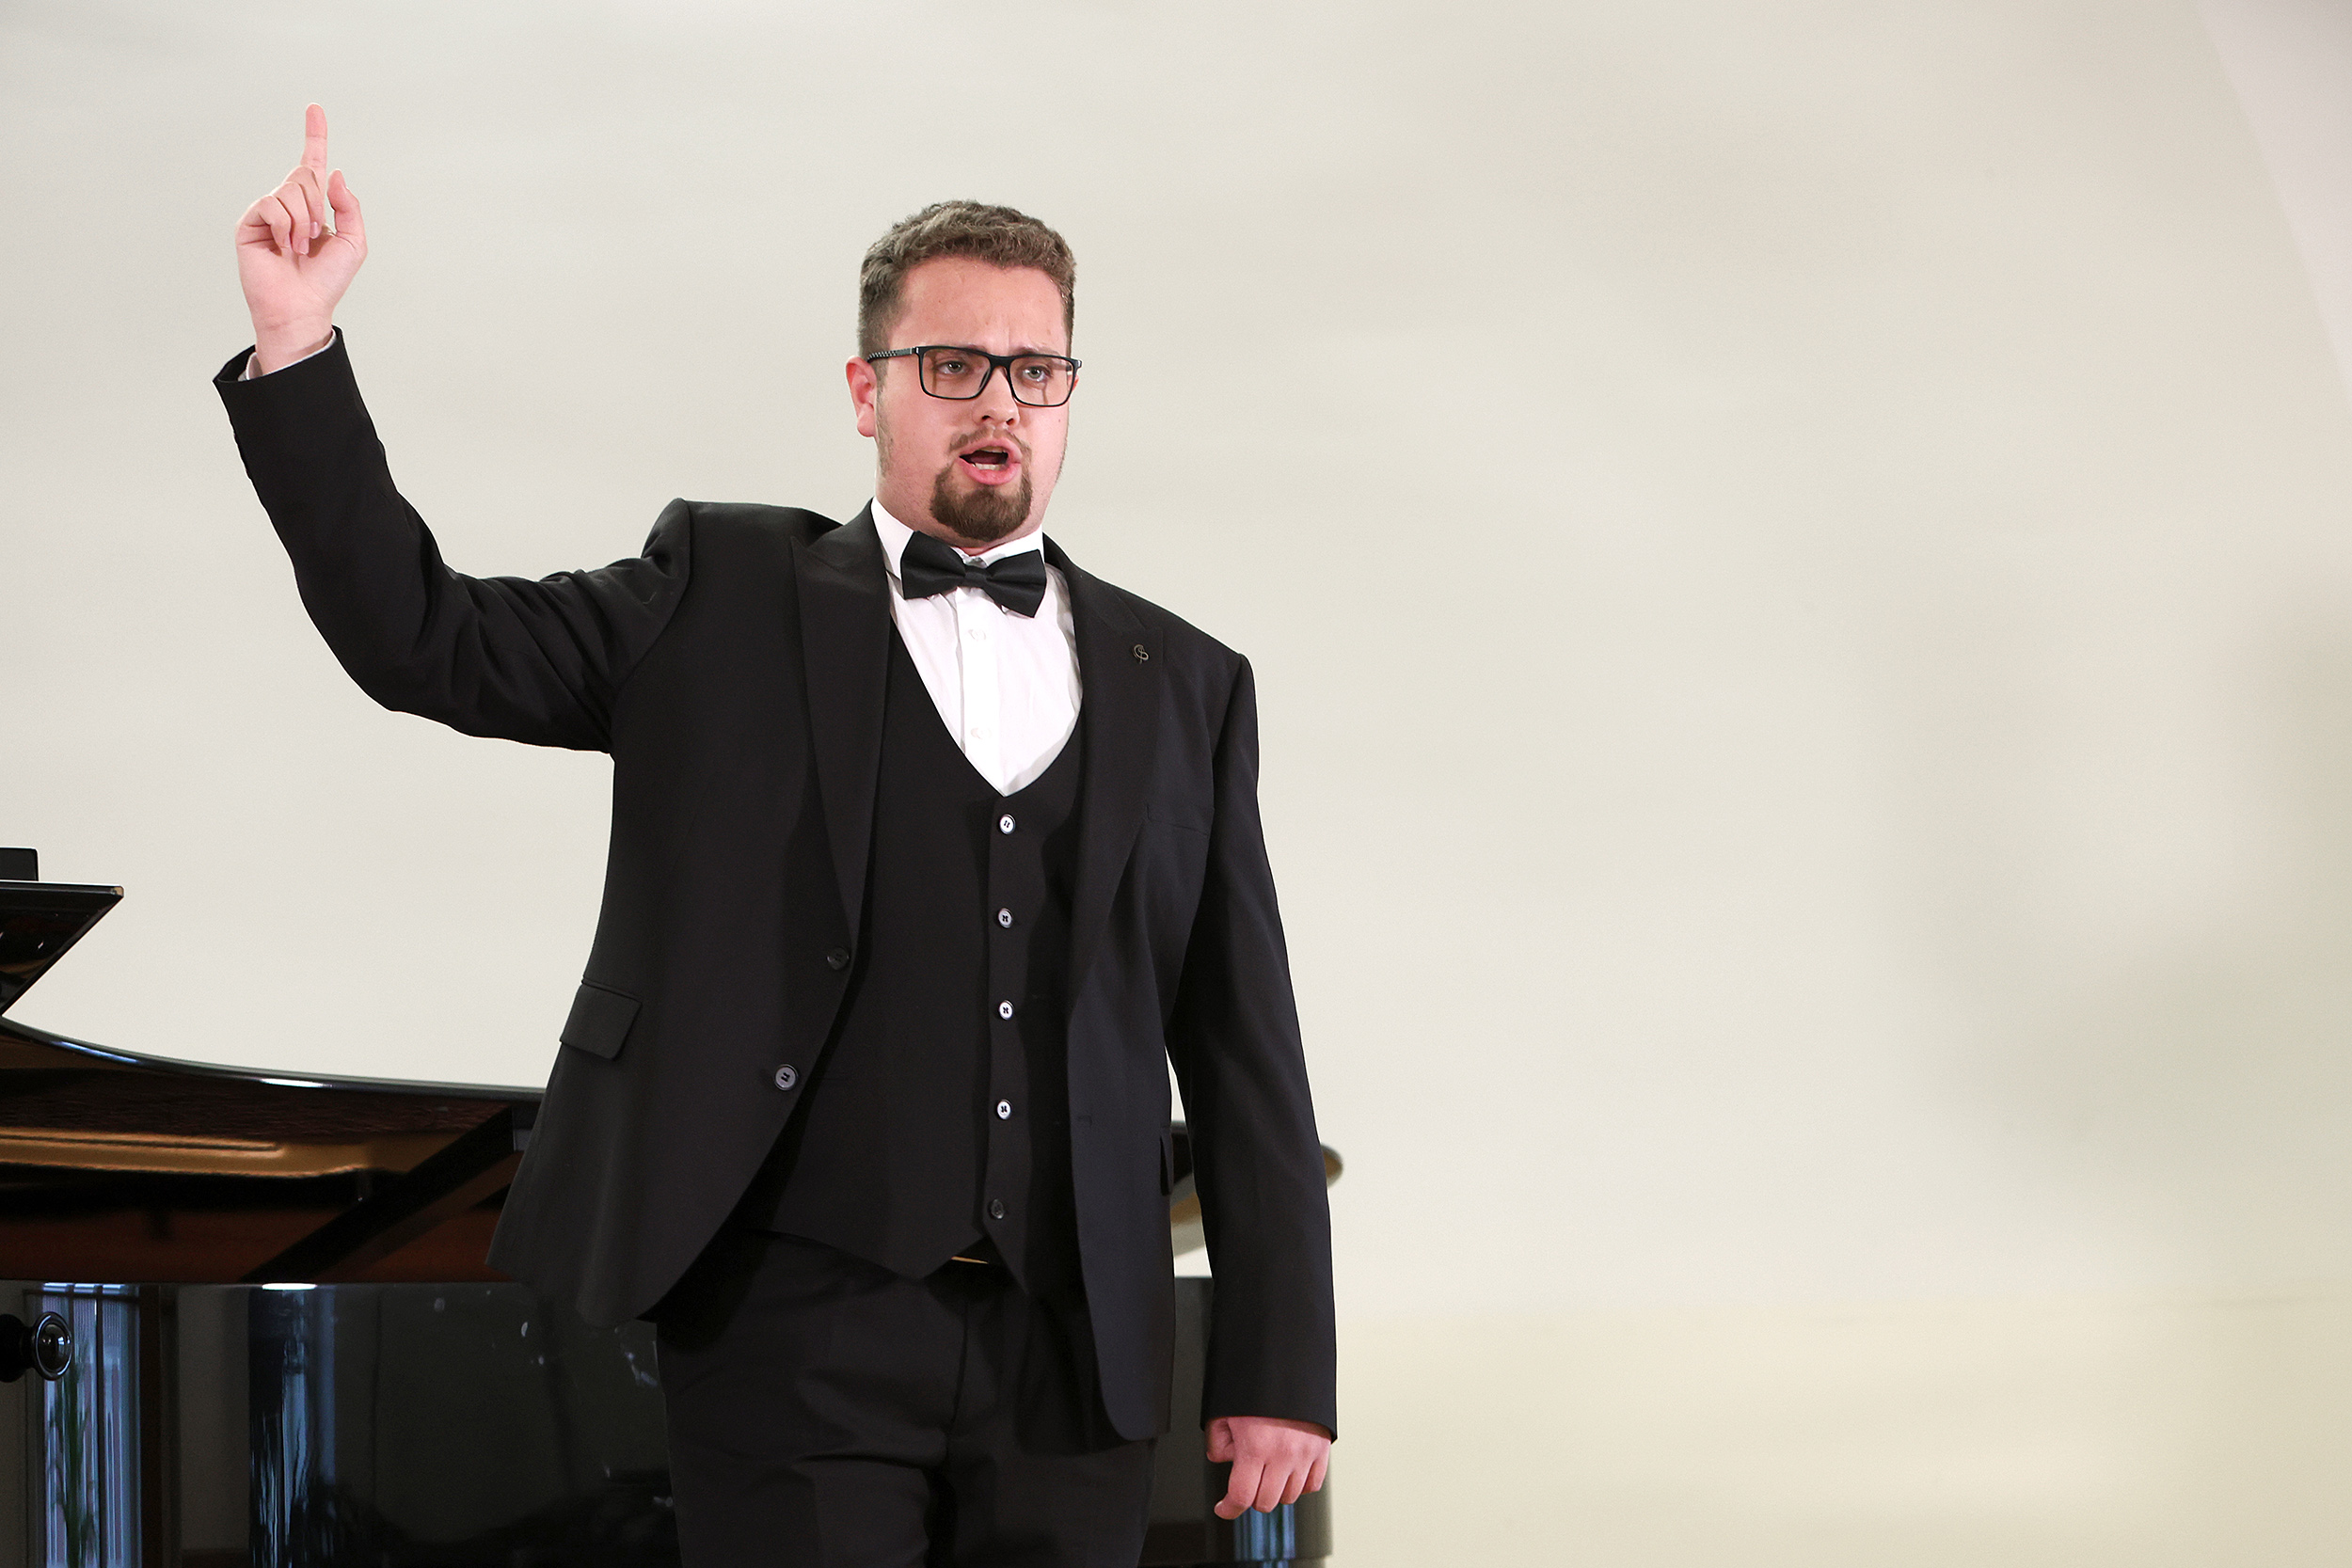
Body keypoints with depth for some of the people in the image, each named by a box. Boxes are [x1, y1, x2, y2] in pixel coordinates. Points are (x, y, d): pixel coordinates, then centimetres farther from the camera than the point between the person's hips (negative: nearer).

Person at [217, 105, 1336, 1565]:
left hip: (1071, 1370, 2)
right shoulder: (729, 598, 7)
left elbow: (1246, 1055, 9)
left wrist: (1283, 1373, 4)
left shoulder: (1186, 687, 11)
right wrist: (296, 346, -12)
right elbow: (424, 639, -1)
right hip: (802, 1338, -2)